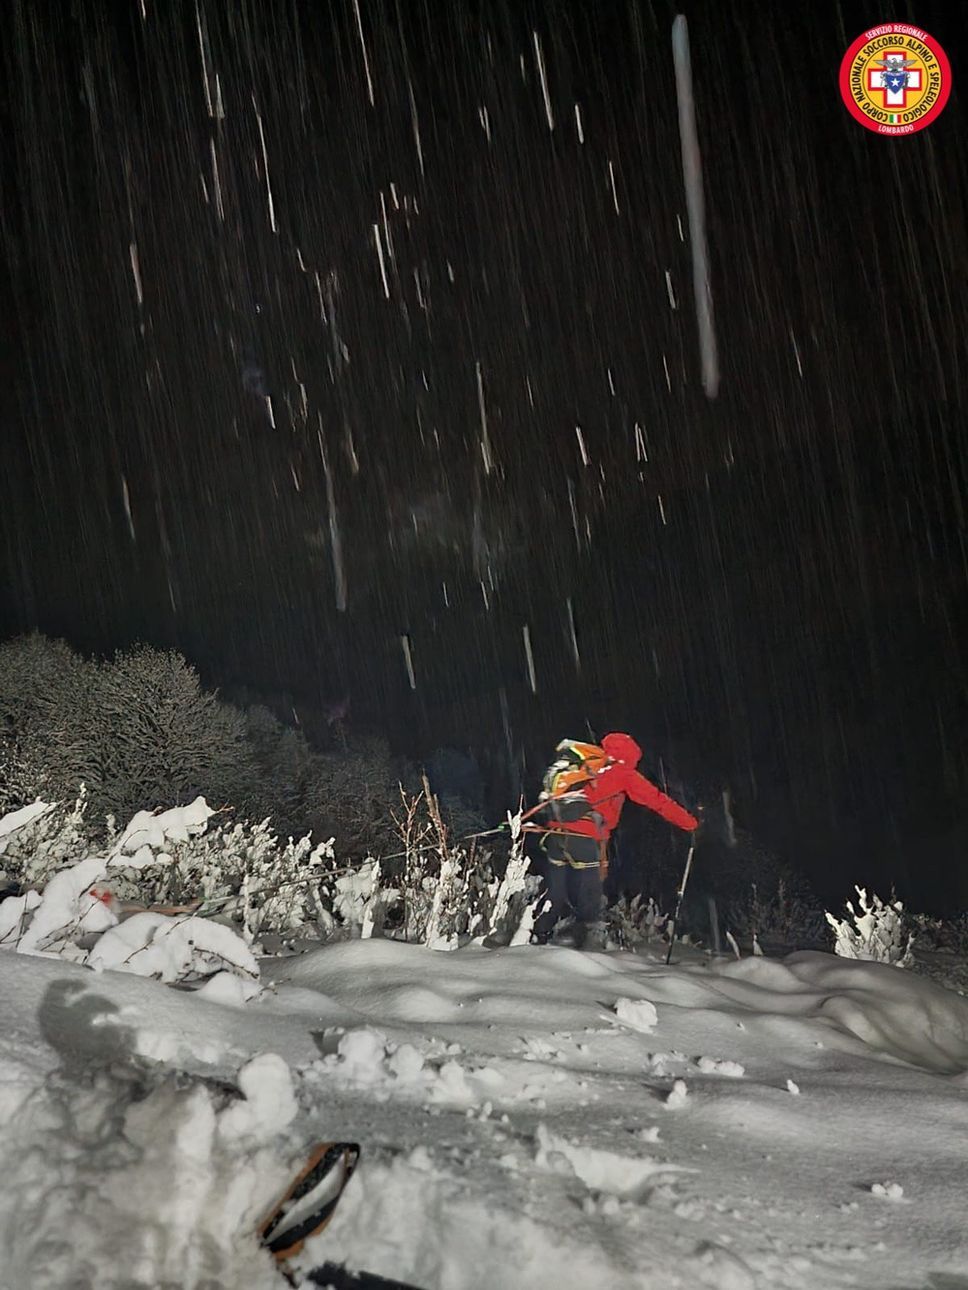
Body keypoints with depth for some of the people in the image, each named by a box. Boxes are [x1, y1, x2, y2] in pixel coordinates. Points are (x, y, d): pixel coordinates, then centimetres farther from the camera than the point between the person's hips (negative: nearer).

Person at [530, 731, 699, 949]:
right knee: (589, 901, 3)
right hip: (584, 839, -5)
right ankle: (590, 947, -1)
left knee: (554, 895, 14)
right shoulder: (622, 774, 10)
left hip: (556, 833, 5)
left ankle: (536, 941, 14)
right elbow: (657, 800, 12)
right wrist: (691, 823, 19)